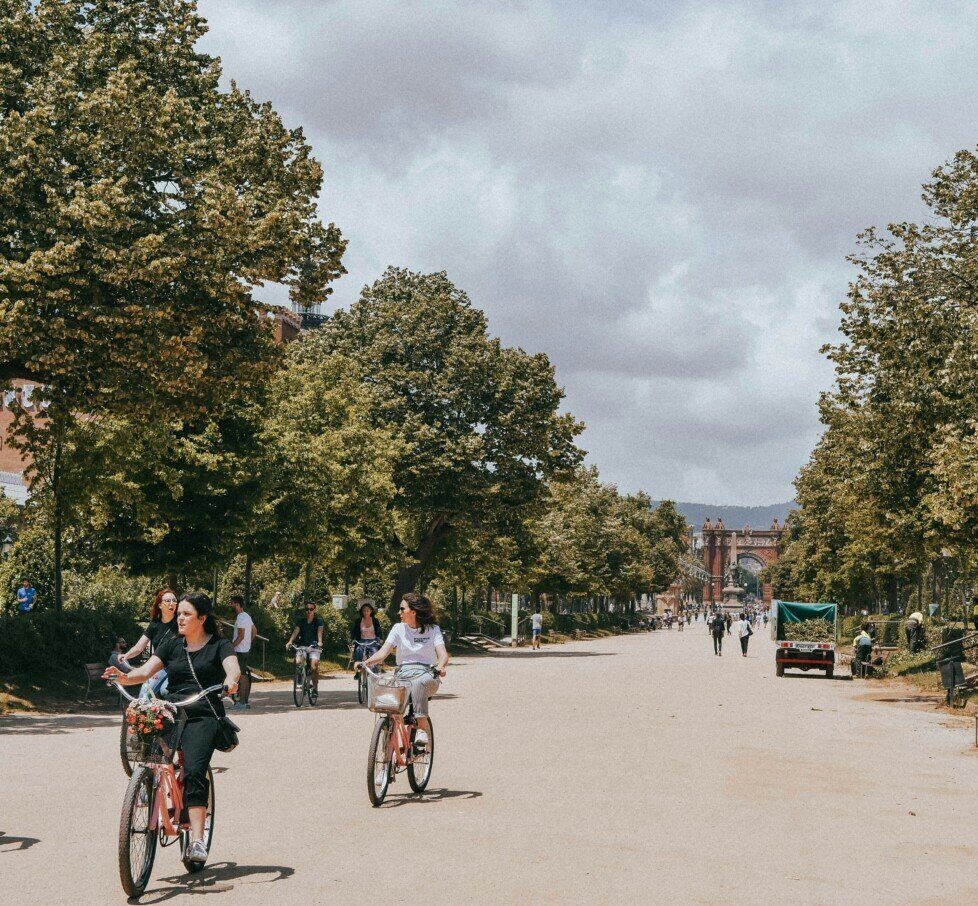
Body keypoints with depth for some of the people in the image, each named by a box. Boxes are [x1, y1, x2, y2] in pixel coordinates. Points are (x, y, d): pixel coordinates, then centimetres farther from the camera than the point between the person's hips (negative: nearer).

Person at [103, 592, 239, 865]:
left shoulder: (219, 645, 8)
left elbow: (233, 668, -10)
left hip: (203, 716, -4)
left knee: (194, 773, -23)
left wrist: (230, 679, -35)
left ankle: (197, 841, -27)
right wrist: (124, 677, -16)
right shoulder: (172, 645, 18)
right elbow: (146, 671, 5)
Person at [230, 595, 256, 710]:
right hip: (246, 649, 10)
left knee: (241, 676, -8)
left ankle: (241, 702, -7)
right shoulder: (247, 616, 14)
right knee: (245, 675, 12)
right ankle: (245, 701, 16)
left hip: (240, 650, -10)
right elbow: (255, 632, 20)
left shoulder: (240, 617, -16)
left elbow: (241, 636, -22)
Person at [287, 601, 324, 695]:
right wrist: (290, 641, -29)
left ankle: (315, 687, -2)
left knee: (314, 667, -21)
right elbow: (296, 631, -10)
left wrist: (319, 642, -38)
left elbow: (320, 631, -18)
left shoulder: (318, 620, -1)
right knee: (297, 662, -22)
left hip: (314, 646, -2)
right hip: (302, 646, 2)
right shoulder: (301, 620, 5)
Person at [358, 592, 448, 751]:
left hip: (426, 674, -2)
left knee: (418, 683, -40)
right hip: (403, 673, 3)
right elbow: (383, 652, 1)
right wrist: (365, 663, -19)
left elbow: (443, 654, -8)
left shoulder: (432, 629, 6)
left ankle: (422, 727, -41)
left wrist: (440, 666, -33)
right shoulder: (398, 629, 12)